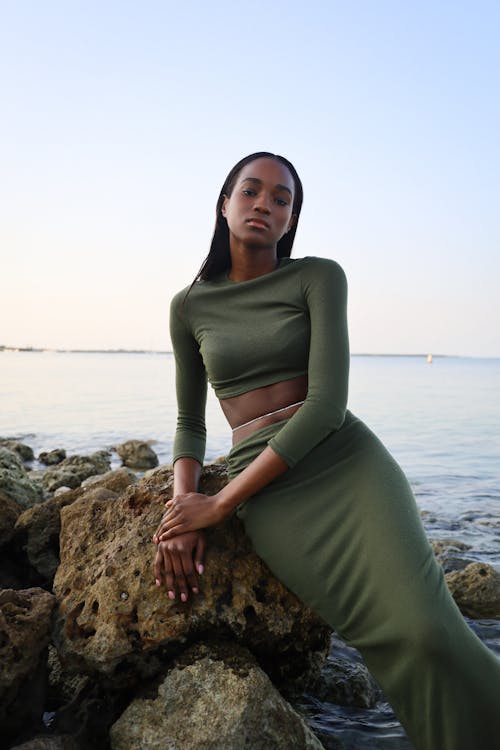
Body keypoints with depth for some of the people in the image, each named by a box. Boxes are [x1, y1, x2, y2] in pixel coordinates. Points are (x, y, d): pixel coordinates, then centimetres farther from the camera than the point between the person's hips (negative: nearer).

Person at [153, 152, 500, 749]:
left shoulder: (319, 277, 1)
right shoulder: (190, 306, 10)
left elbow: (327, 402, -10)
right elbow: (190, 422, 14)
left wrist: (219, 504, -12)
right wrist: (181, 510, -6)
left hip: (350, 459, 0)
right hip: (269, 494, 1)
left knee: (431, 631, -24)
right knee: (410, 641, -19)